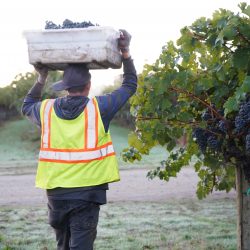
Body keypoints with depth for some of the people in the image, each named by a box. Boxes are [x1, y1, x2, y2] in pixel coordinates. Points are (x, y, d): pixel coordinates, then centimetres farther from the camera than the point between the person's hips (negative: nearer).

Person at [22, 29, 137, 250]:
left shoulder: (47, 110, 2)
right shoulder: (98, 108, -7)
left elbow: (27, 107, 26)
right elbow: (130, 85, 7)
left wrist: (41, 79, 26)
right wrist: (126, 53, 13)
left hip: (55, 191, 4)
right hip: (87, 192, -4)